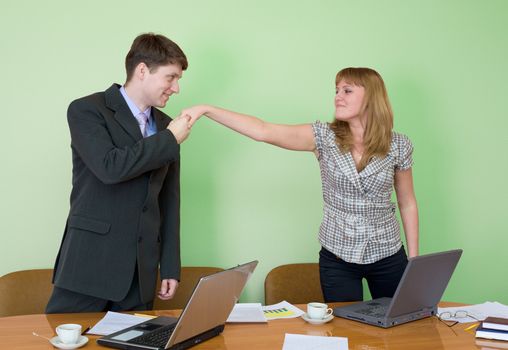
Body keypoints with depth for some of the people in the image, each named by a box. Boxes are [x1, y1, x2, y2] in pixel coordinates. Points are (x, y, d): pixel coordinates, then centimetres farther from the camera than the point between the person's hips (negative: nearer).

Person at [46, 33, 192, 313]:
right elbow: (110, 167, -21)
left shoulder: (165, 127, 13)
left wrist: (170, 267, 10)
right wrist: (169, 140, -10)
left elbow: (169, 201, 14)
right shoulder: (86, 110, -4)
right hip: (91, 262, -5)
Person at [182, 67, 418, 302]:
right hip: (337, 258, -1)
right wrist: (206, 110, -23)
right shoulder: (324, 137, -5)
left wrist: (414, 259, 4)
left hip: (388, 258, 1)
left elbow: (407, 204, 6)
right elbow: (262, 131, -14)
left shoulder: (399, 146, -2)